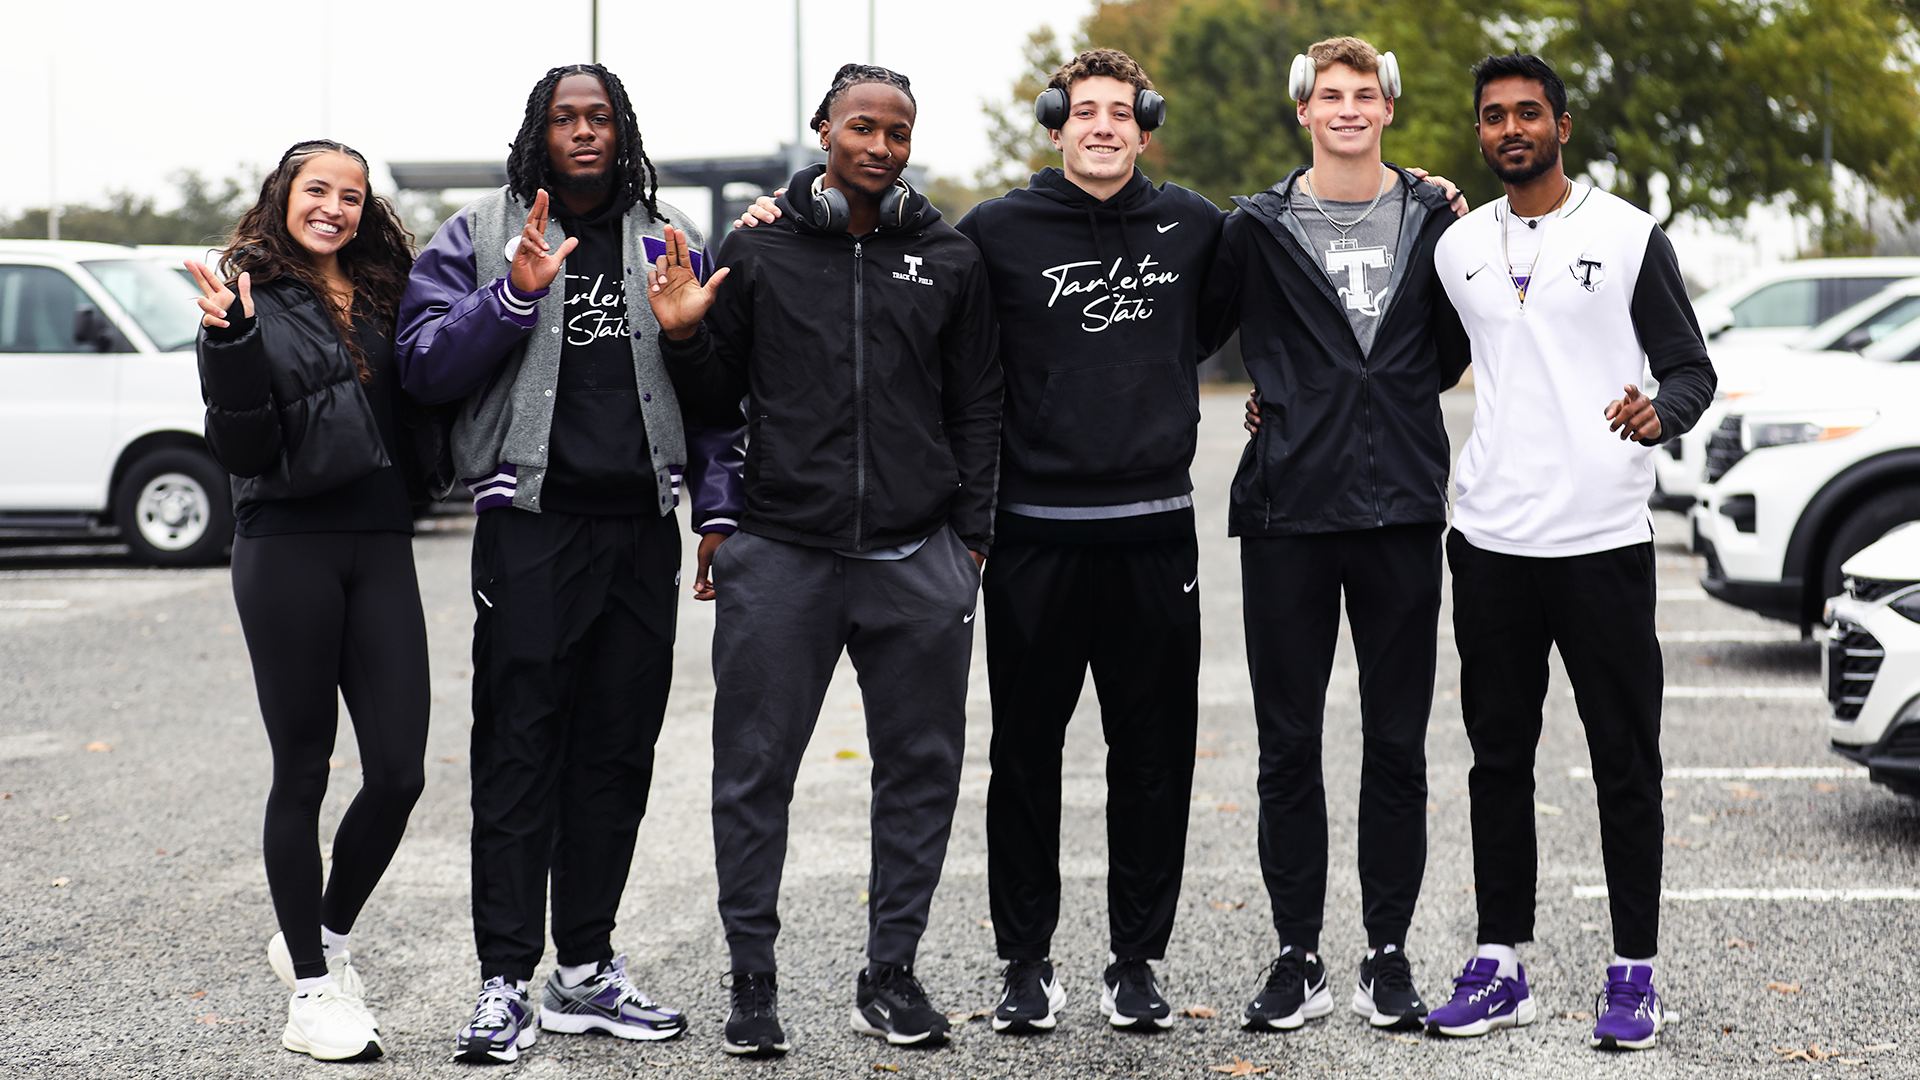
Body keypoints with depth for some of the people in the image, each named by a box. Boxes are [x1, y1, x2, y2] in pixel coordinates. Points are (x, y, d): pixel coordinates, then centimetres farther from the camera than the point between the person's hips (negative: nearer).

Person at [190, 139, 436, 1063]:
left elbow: (419, 413, 19)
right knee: (303, 770, 2)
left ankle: (324, 936, 24)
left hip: (380, 546, 5)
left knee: (399, 769, 0)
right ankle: (311, 990, 11)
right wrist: (231, 344, -22)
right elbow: (241, 452, -10)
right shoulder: (255, 301, -2)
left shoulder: (384, 299, 13)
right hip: (287, 546, -5)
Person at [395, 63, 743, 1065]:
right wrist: (516, 293, -17)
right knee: (518, 751, -5)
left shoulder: (666, 240, 14)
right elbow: (423, 363, -5)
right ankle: (505, 983, -1)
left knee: (619, 751, 7)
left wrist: (718, 509, 7)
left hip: (641, 530, 4)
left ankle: (585, 971, 17)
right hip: (530, 526, -3)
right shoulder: (478, 237, 5)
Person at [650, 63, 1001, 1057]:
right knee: (755, 776, 0)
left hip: (916, 562, 1)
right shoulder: (758, 251, 5)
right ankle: (752, 983, 10)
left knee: (920, 769, 5)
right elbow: (717, 391, 11)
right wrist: (682, 335, -9)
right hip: (782, 555, -1)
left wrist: (970, 536, 6)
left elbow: (978, 408, 11)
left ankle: (891, 977, 17)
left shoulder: (950, 260, 8)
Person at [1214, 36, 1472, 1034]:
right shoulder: (1259, 226, 3)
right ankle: (1298, 956, 12)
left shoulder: (1434, 218, 8)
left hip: (1402, 509, 1)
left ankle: (1388, 952, 14)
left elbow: (1450, 359, 15)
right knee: (1287, 746, 3)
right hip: (1288, 512, -1)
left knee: (1397, 745, 5)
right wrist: (1289, 408, 10)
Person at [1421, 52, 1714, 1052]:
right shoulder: (1458, 247, 11)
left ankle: (1633, 973, 8)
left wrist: (1660, 416, -21)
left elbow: (1692, 369, 0)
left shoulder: (1629, 235, 0)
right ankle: (1499, 964, 17)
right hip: (1489, 540, 4)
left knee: (1625, 762, 1)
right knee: (1498, 756, 9)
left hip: (1603, 538, -4)